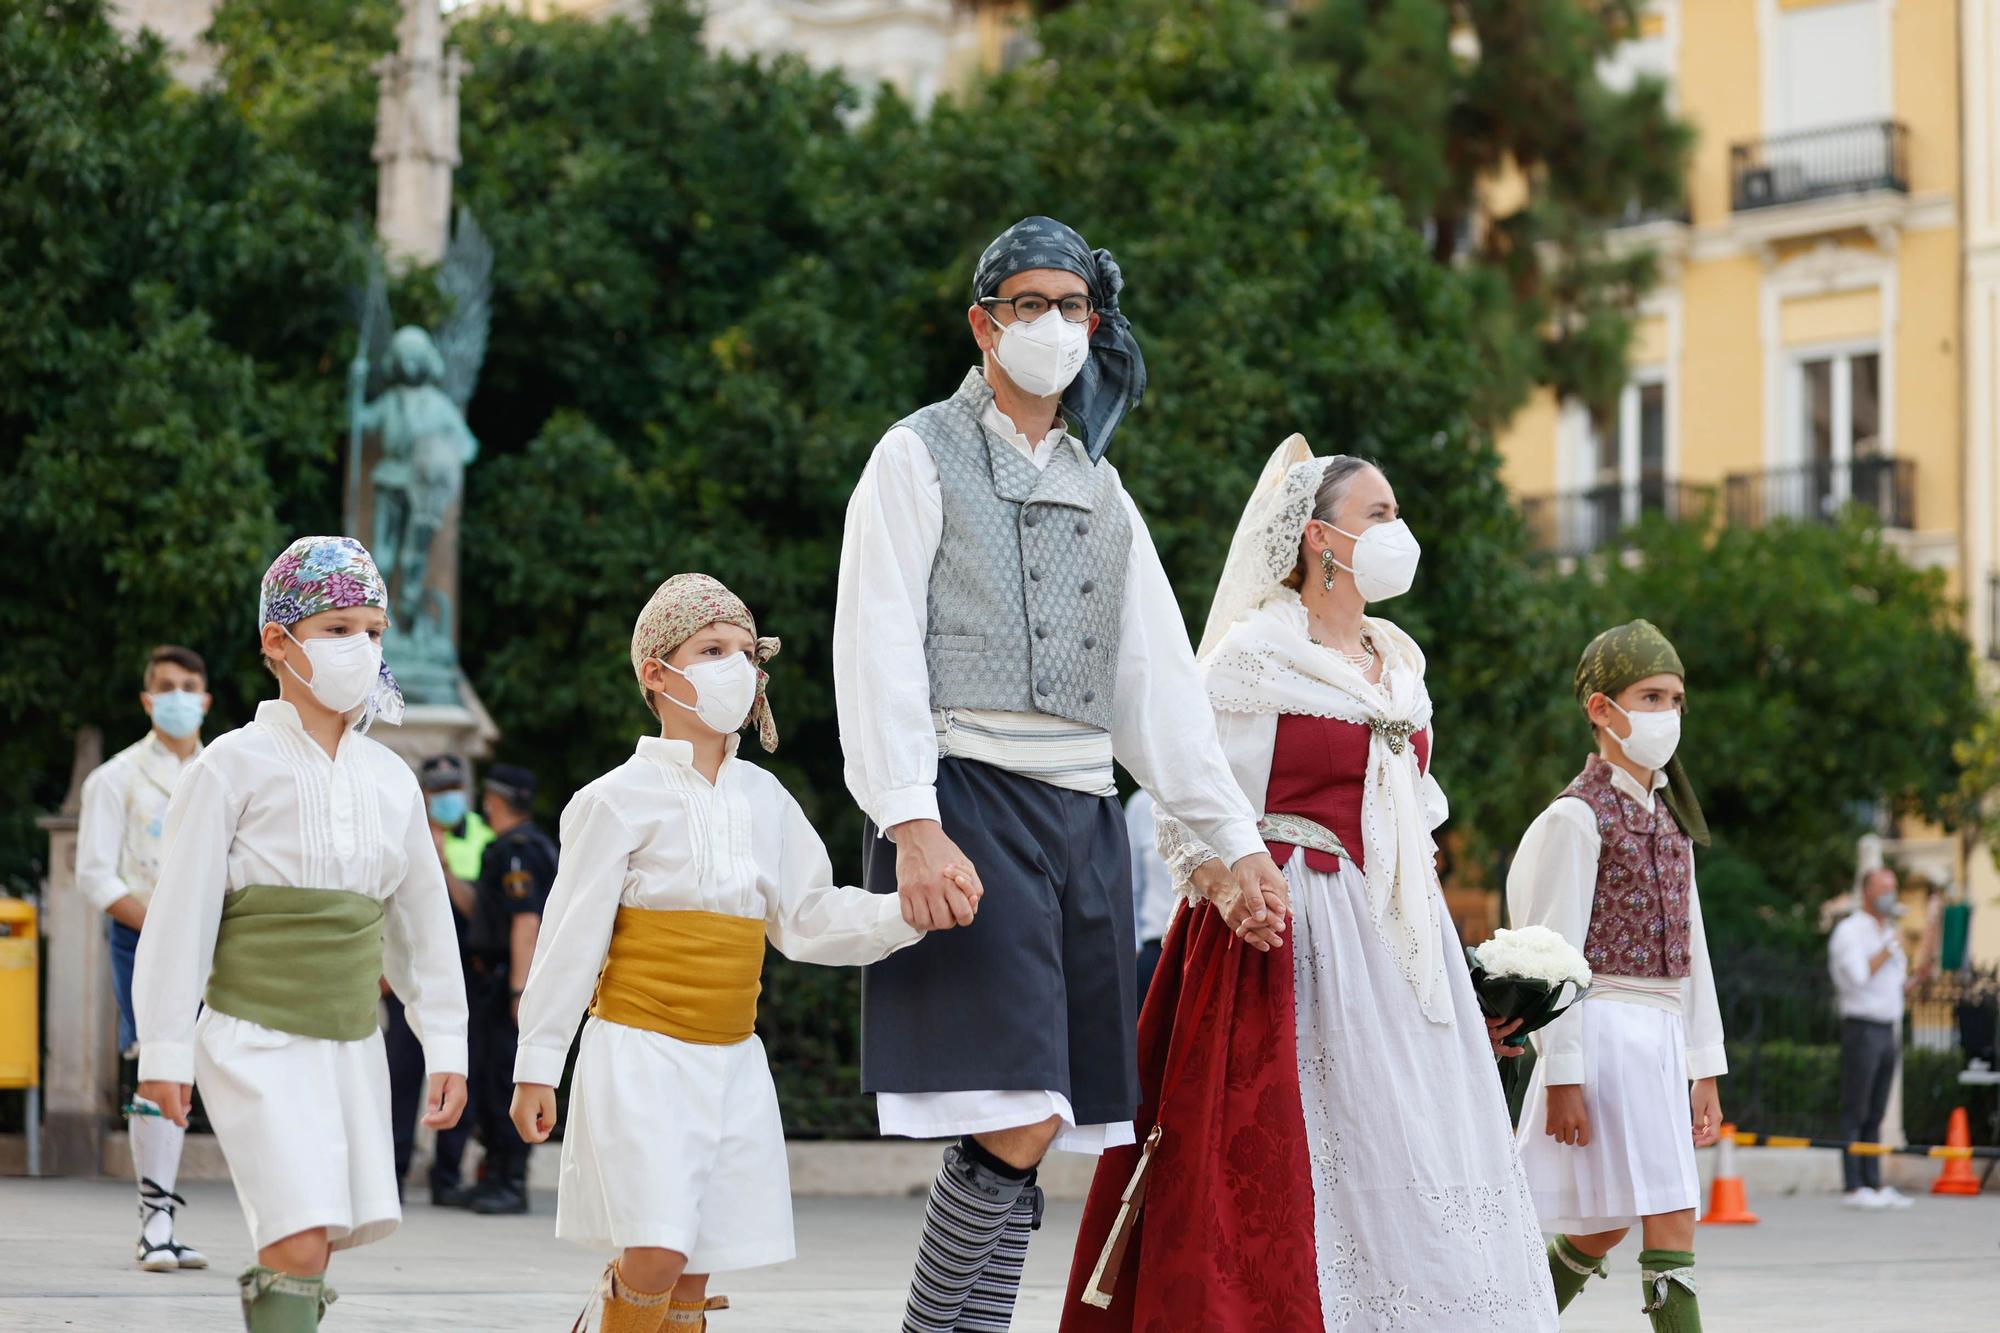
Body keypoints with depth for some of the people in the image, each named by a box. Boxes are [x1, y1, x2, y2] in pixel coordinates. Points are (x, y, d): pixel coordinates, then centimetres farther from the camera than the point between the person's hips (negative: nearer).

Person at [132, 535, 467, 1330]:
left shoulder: (390, 779, 9)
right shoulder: (234, 767, -6)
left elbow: (423, 921, 17)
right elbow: (180, 913, -5)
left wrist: (446, 1047, 14)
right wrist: (165, 1050, -6)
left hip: (353, 1044, 6)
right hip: (257, 1039, -5)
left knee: (327, 1234, 4)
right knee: (301, 1245, -16)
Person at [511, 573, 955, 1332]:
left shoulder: (764, 800, 11)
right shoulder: (619, 799, -5)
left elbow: (809, 920, 13)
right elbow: (571, 936, -4)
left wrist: (909, 914, -3)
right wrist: (537, 1066, -4)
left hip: (732, 1063, 5)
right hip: (639, 1051, -5)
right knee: (656, 1255, -17)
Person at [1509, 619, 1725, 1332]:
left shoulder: (1669, 819, 17)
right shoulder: (1576, 816, -8)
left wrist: (1703, 1069, 16)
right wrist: (1563, 1076, -15)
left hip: (1662, 1038, 8)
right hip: (1607, 1028, -8)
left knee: (1605, 1224, 9)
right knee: (1670, 1220, -12)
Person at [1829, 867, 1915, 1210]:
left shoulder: (1889, 932, 21)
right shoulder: (1849, 931, -5)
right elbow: (1858, 975, -19)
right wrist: (1890, 948, -13)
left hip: (1889, 1029, 8)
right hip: (1861, 1028, -8)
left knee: (1875, 1114, 8)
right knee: (1855, 1113, -7)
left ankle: (1874, 1184, 8)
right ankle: (1853, 1188, -9)